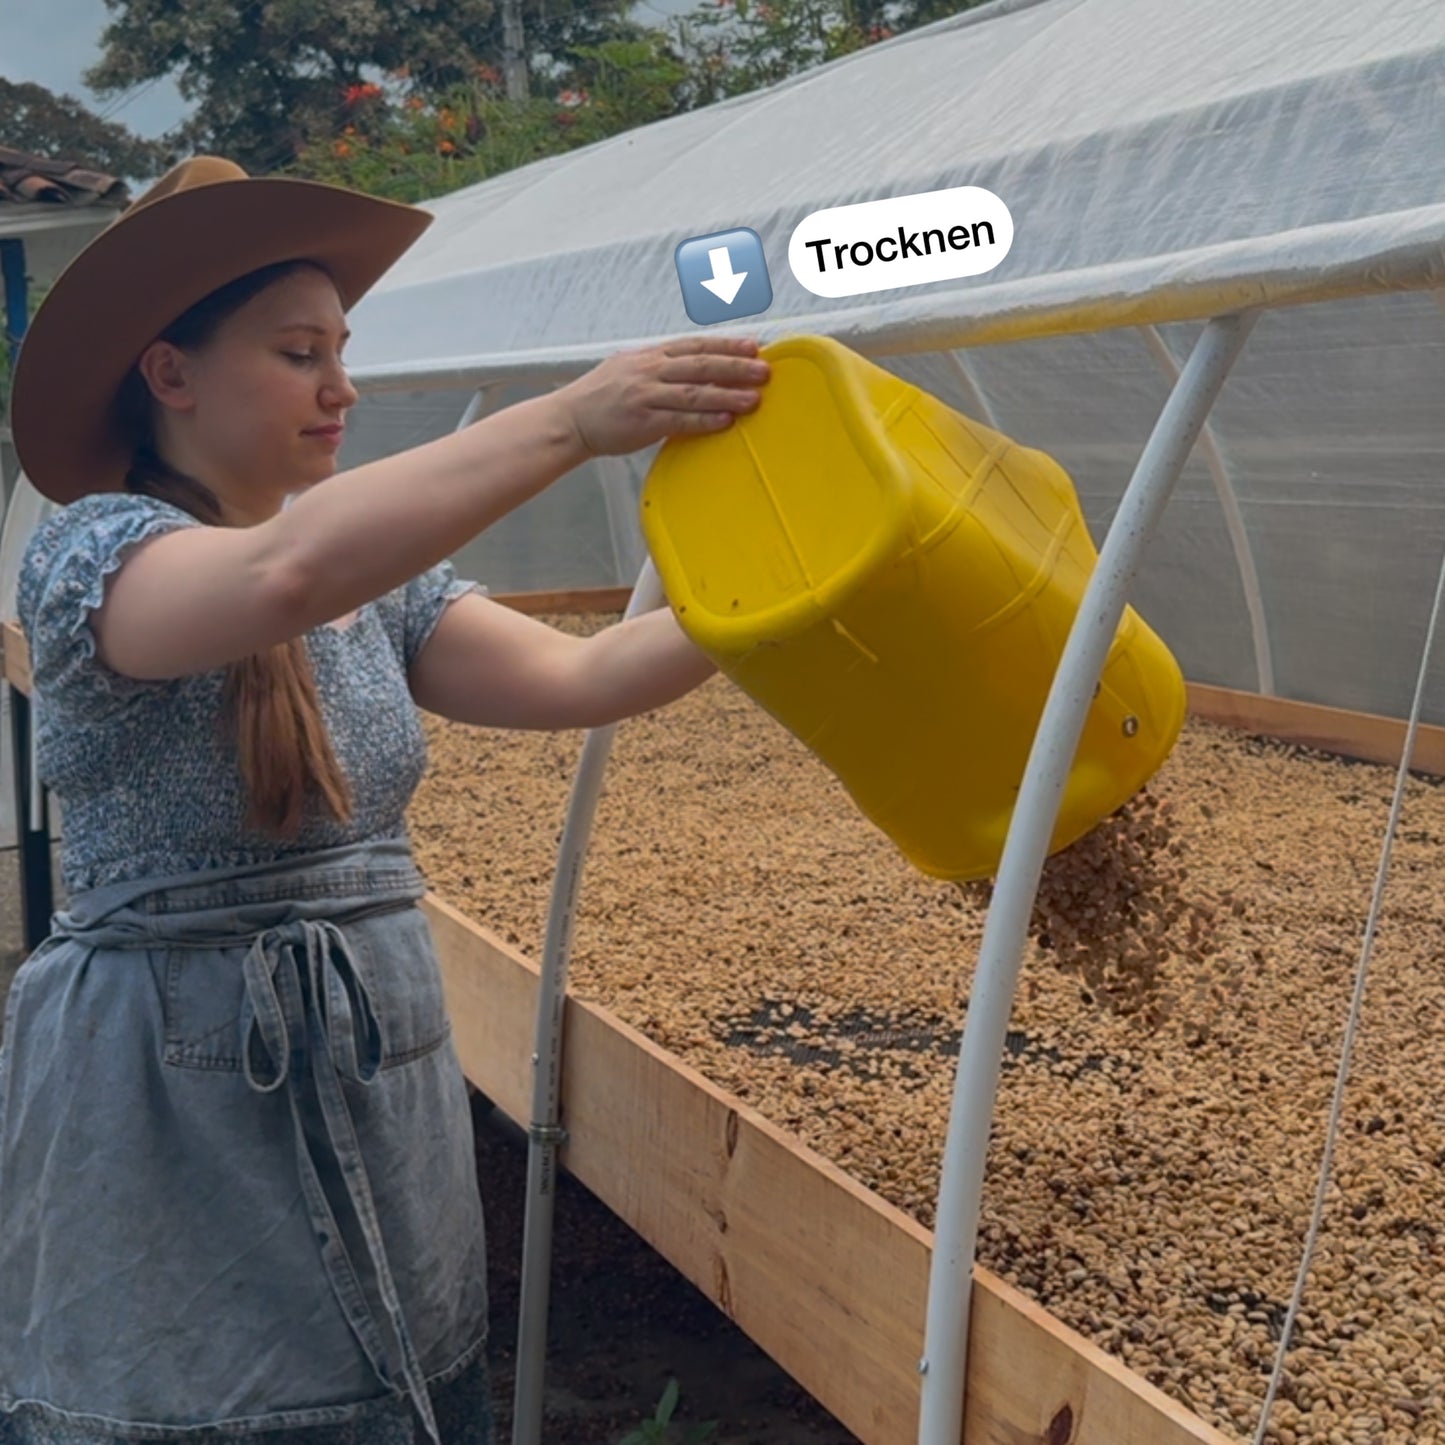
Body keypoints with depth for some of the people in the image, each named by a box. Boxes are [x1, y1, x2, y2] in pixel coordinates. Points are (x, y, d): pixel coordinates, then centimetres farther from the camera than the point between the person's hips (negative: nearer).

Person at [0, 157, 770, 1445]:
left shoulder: (379, 580, 10)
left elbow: (576, 677, 0)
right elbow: (284, 572, -33)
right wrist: (571, 421, -35)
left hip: (382, 1073, 6)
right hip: (174, 1108, -6)